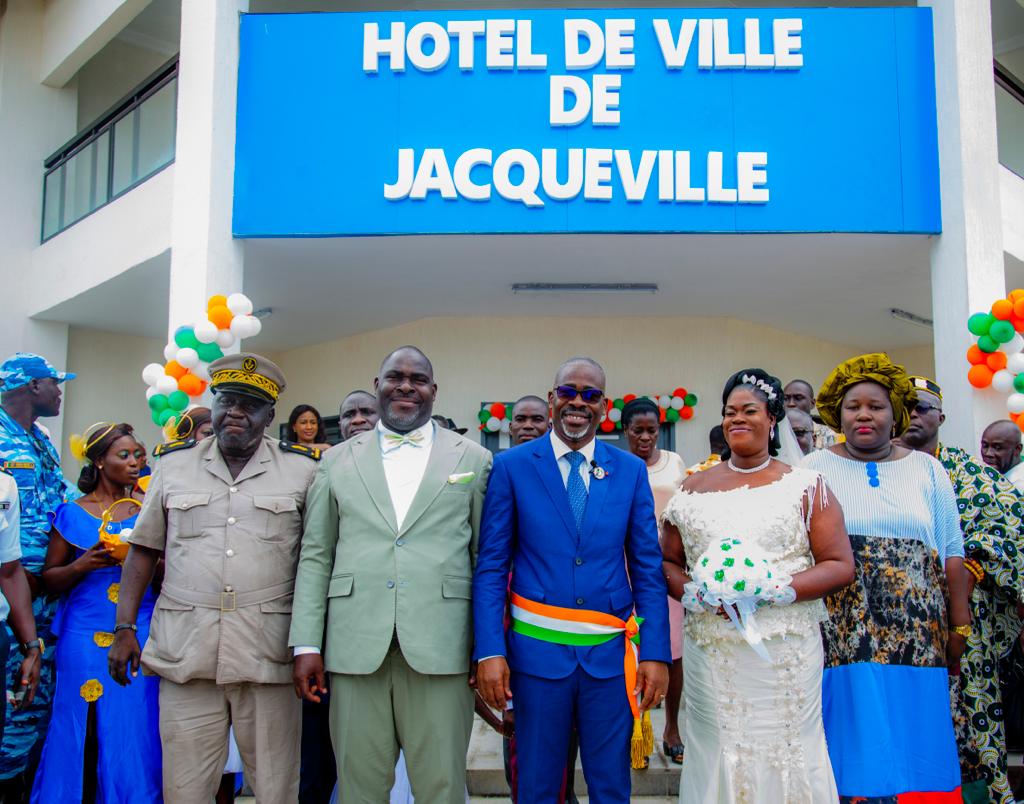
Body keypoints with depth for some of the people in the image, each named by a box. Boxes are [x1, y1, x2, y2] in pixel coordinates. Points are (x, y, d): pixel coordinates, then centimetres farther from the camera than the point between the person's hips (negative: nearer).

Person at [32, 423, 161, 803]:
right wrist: (84, 564, -12)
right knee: (80, 733, 3)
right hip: (85, 637, 0)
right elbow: (49, 579, 6)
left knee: (134, 732, -1)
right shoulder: (72, 514, 5)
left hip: (140, 634, 0)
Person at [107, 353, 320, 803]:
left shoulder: (302, 470, 4)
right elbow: (144, 549, 14)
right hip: (185, 651, 2)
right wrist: (124, 627, 7)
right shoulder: (174, 464, 11)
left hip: (268, 655, -1)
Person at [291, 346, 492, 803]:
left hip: (439, 648, -1)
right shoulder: (338, 460, 11)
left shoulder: (474, 460, 6)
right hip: (355, 646, 2)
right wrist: (306, 644, 2)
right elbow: (315, 556, 9)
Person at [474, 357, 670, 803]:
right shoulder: (512, 465, -2)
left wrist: (655, 652, -3)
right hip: (538, 650, -1)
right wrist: (489, 651, -10)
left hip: (611, 653, 2)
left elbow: (647, 568, 4)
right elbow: (491, 566, -3)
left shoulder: (631, 470, 4)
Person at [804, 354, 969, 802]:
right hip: (838, 635, -2)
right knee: (852, 743, 3)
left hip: (916, 638, 2)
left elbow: (951, 554, 10)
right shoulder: (814, 470, 3)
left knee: (913, 744, 8)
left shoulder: (929, 470, 9)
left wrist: (960, 627, 7)